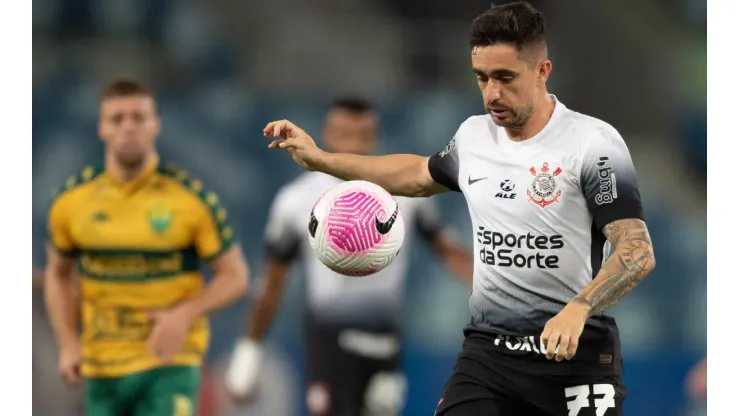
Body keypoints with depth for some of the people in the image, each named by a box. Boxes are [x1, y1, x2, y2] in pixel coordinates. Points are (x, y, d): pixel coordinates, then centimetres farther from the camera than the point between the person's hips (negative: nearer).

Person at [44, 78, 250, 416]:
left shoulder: (192, 198, -7)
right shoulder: (71, 201, 1)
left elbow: (235, 276, -1)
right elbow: (57, 274, 15)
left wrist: (185, 314, -19)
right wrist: (68, 345, 2)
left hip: (171, 359, -3)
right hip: (101, 367, 3)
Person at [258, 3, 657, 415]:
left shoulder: (594, 143, -12)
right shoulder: (473, 135, 8)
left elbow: (638, 252, -17)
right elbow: (420, 174, 31)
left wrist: (577, 310, -33)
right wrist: (320, 159, 30)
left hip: (577, 354, -5)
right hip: (487, 348, 5)